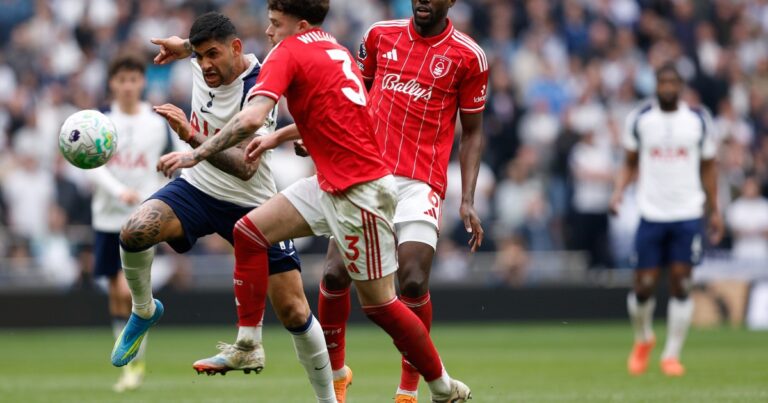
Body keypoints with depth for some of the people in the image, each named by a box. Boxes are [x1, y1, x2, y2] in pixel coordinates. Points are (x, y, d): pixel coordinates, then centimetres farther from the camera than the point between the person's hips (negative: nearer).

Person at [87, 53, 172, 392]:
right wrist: (120, 192, -27)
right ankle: (129, 362, 23)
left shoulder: (157, 123, 0)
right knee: (115, 295, 8)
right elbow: (93, 168, -11)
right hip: (108, 216, 2)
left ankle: (137, 362, -4)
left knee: (128, 289, -18)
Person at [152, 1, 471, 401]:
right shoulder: (335, 50, 14)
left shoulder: (289, 52, -11)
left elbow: (251, 117, -24)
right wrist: (277, 137, 21)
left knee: (378, 302, -1)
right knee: (249, 231, 2)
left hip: (359, 190, -9)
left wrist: (196, 154, -18)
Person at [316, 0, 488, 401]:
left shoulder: (468, 56, 1)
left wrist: (468, 200, -2)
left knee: (414, 281, -15)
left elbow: (472, 132, 5)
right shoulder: (380, 35, 8)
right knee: (335, 274, -5)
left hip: (421, 183, -2)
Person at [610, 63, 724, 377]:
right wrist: (618, 191, -5)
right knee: (644, 286, -2)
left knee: (681, 284, -6)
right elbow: (631, 163, 13)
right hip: (651, 213, 0)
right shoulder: (639, 120, 3)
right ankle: (643, 340, 27)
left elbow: (708, 166, 12)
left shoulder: (699, 120, 4)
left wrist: (714, 210, 11)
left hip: (688, 213, 0)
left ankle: (672, 355, 4)